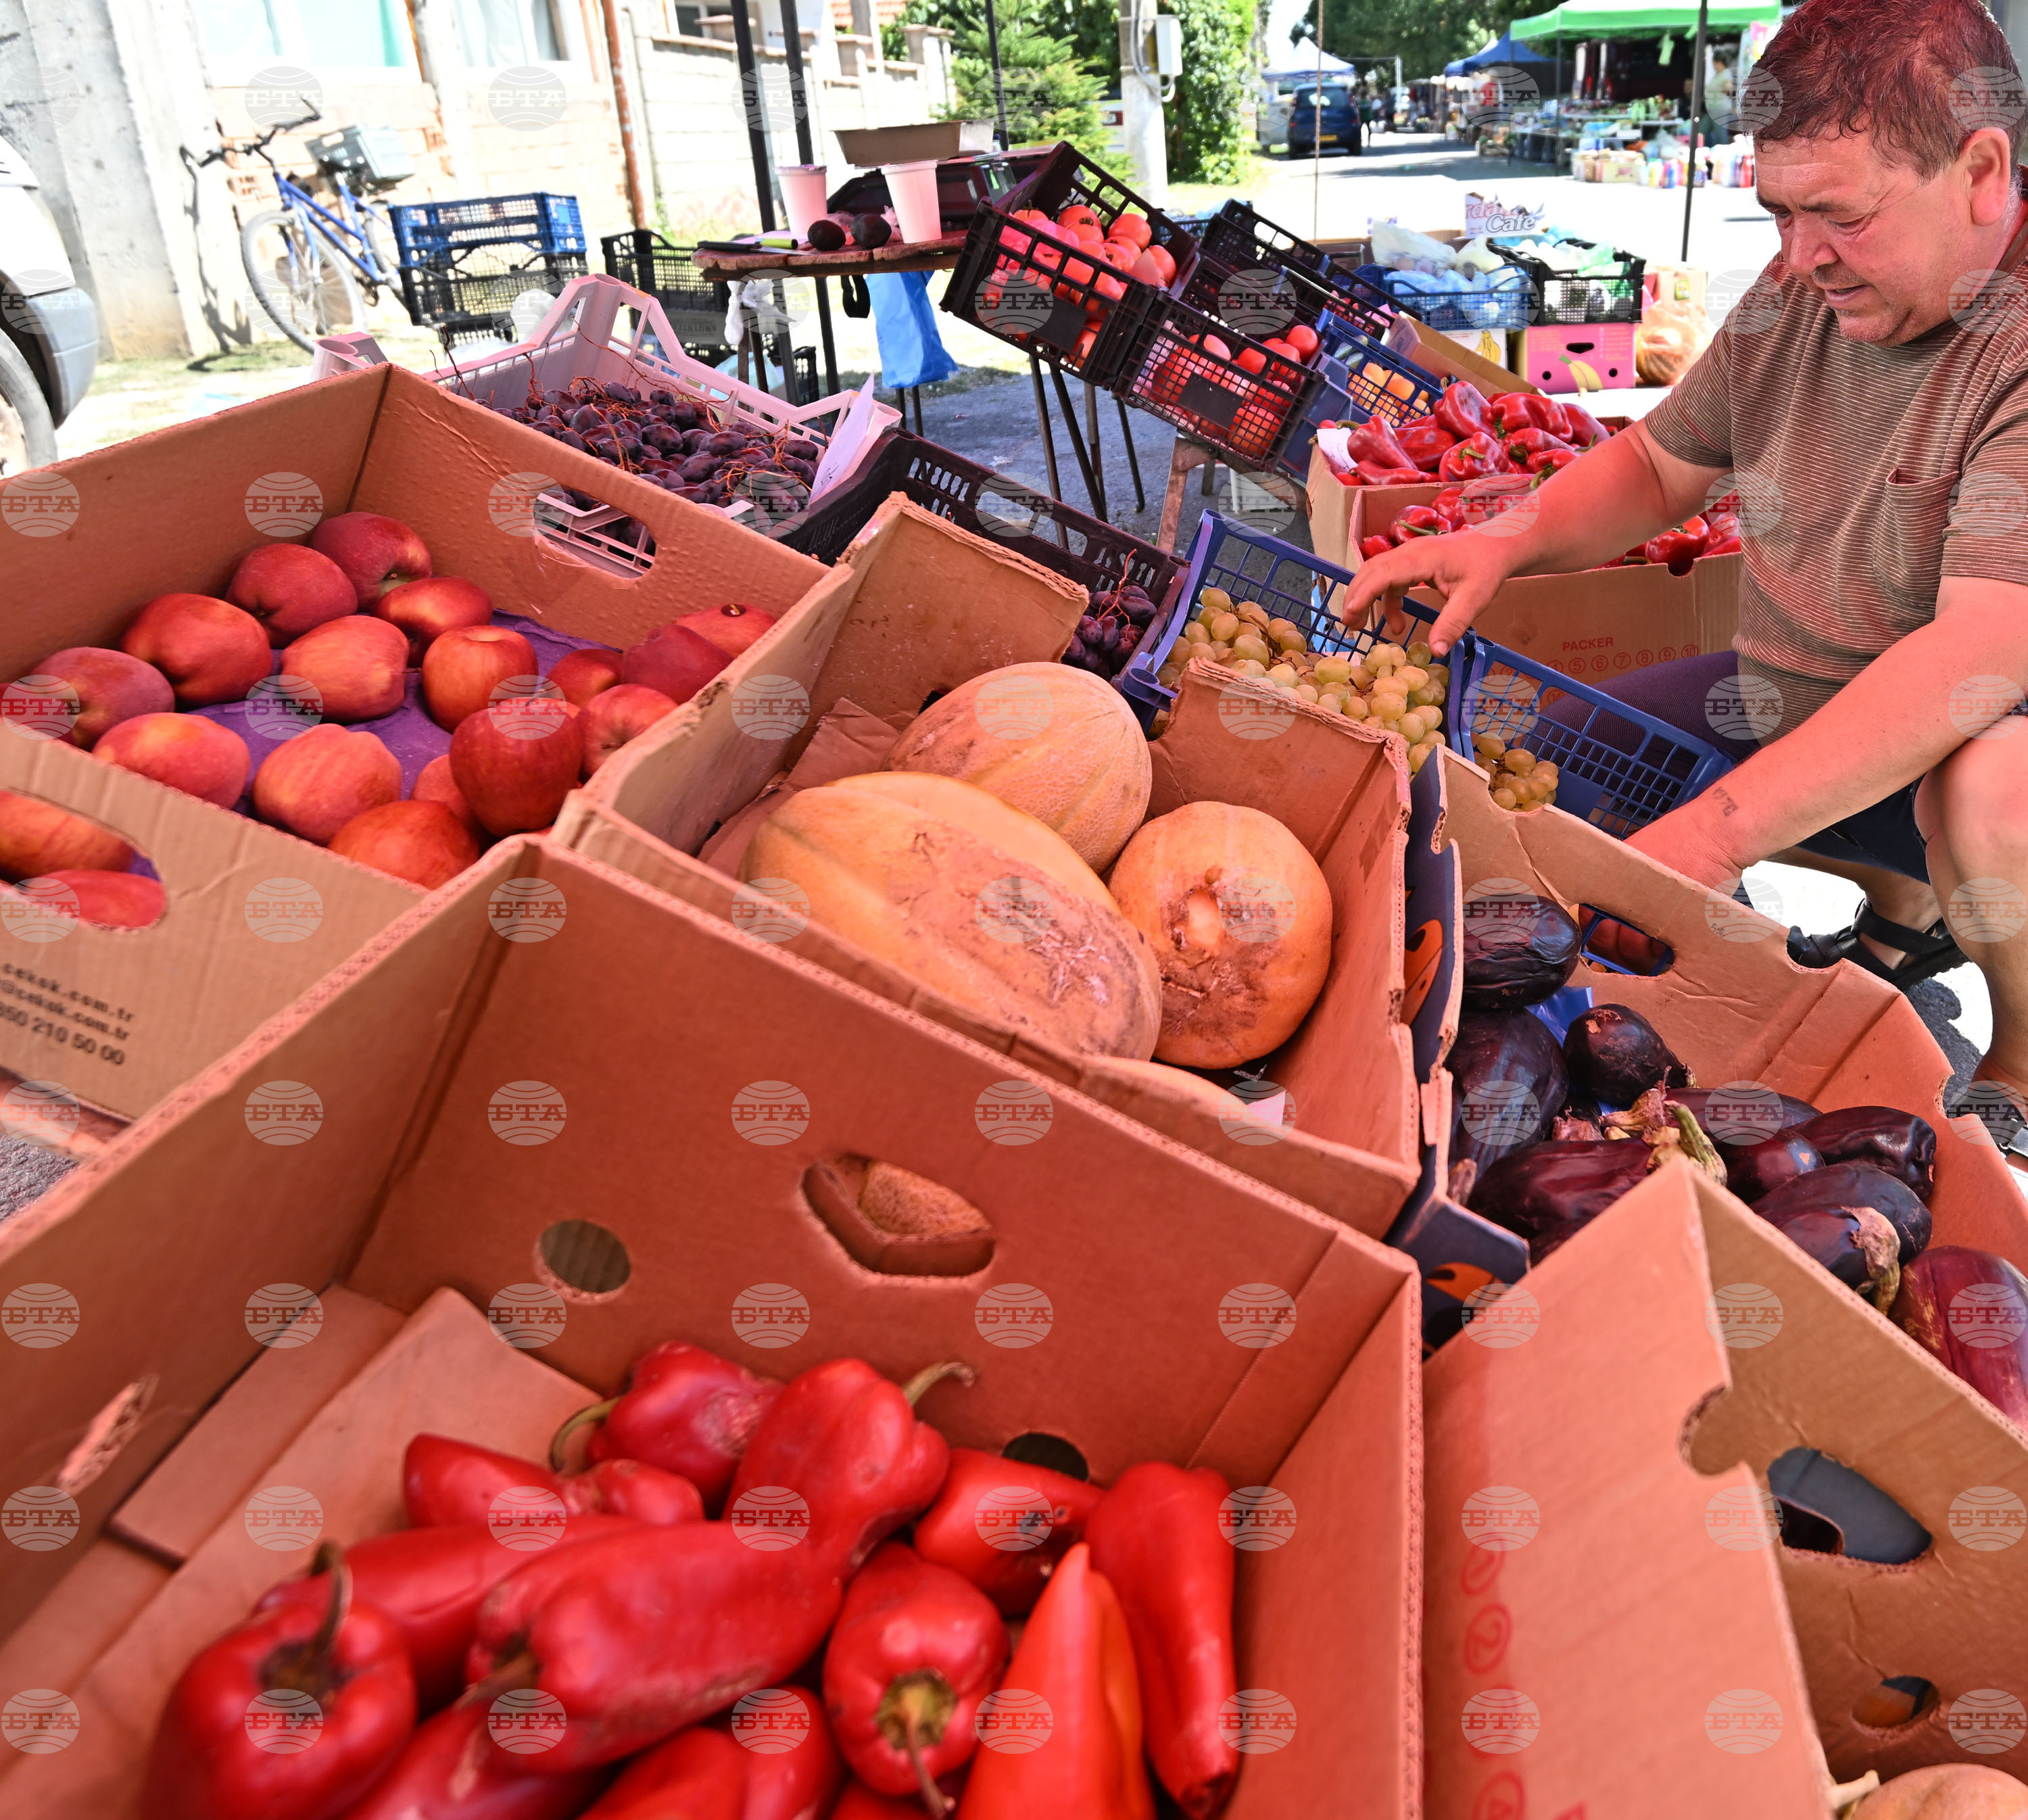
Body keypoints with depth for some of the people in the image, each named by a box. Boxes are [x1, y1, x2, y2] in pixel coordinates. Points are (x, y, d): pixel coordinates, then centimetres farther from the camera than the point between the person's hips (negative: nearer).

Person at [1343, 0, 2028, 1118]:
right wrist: (1511, 541, -11)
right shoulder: (1796, 297, -2)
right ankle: (1904, 905, 16)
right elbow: (1659, 463, 11)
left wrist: (1713, 836, -40)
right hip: (1787, 703, 8)